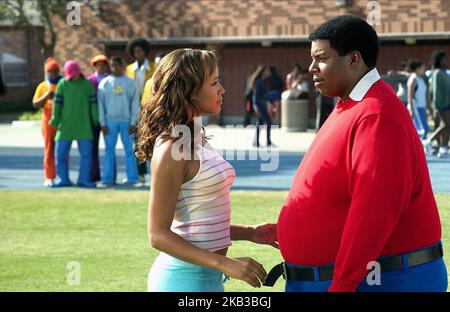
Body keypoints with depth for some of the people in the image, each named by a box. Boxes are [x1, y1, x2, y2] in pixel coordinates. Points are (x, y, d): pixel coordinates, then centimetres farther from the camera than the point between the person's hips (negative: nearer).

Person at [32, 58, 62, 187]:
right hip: (48, 121, 0)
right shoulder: (42, 86, 7)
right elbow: (35, 104, 2)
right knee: (49, 149, -1)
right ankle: (49, 178, 1)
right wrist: (46, 96, -13)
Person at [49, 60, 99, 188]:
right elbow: (57, 102, 0)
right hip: (65, 125, 0)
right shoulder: (62, 84, 0)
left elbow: (93, 102, 4)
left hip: (84, 126, 0)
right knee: (60, 153, 1)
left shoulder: (87, 84, 2)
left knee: (86, 153, 0)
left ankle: (84, 179, 8)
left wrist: (96, 119, -1)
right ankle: (63, 179, 11)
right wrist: (55, 119, -3)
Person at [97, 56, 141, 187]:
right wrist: (103, 123, -3)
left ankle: (133, 179, 1)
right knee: (109, 150, 2)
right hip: (110, 121, 0)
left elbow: (135, 103, 3)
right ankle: (107, 179, 4)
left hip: (126, 121, 0)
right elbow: (100, 104, 4)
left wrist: (133, 122, -4)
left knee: (129, 150, 0)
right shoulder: (104, 83, 6)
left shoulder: (129, 82, 5)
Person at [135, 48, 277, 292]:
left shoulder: (195, 138, 11)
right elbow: (159, 235, -18)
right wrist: (225, 264, -23)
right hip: (184, 278, -9)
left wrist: (249, 233, 9)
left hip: (207, 276, 9)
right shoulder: (171, 148, -16)